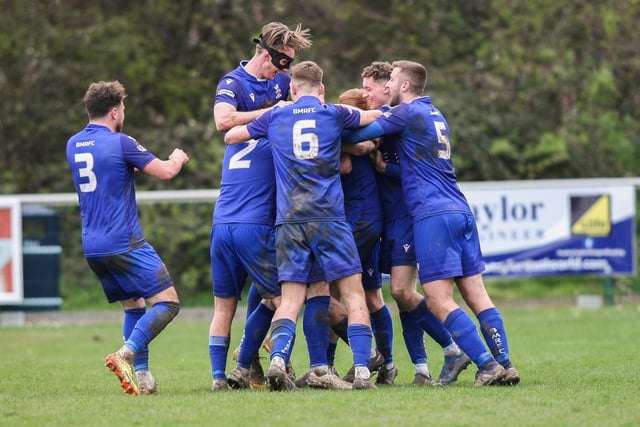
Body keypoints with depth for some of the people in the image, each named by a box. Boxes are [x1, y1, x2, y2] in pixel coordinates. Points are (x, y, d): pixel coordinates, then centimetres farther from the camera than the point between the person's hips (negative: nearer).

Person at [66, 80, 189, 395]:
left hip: (93, 248, 8)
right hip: (125, 242, -8)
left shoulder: (73, 145, 11)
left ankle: (141, 376, 6)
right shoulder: (120, 143, -10)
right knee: (167, 302, -6)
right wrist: (177, 158, 16)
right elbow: (166, 172, -5)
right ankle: (126, 355, -24)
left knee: (134, 307, 17)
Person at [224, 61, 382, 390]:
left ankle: (278, 359, -21)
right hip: (328, 215, -2)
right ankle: (362, 370, -9)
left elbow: (230, 135, 26)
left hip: (289, 219, 2)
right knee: (353, 293, 2)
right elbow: (377, 117, 24)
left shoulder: (275, 117, 12)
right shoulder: (334, 113, 8)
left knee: (290, 300, 2)